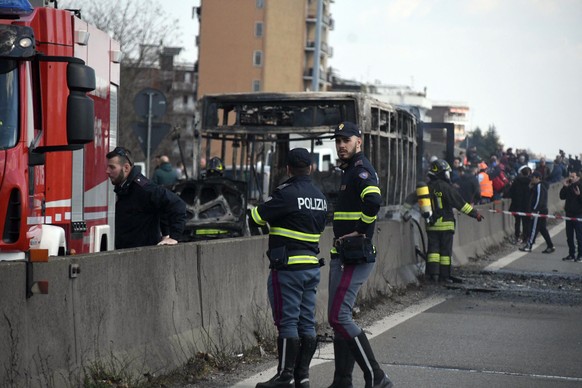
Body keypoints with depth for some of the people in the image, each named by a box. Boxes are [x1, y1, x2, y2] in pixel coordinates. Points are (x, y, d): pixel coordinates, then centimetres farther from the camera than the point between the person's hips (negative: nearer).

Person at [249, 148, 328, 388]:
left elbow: (256, 217, -13)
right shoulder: (320, 198, 11)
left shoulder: (287, 194, -14)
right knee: (307, 323, 9)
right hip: (312, 266, 8)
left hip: (288, 268, -8)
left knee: (287, 322, -4)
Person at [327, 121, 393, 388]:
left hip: (354, 255, -11)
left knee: (338, 316, -14)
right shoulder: (350, 171, 19)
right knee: (340, 316, 12)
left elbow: (373, 200, -32)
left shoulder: (361, 169, -12)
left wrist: (361, 231, -21)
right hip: (342, 255, 11)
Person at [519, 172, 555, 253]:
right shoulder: (538, 186, 18)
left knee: (534, 228, -7)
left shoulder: (539, 186, -13)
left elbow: (539, 199, -20)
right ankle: (550, 246, 13)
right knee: (542, 229, 13)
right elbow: (532, 196, 23)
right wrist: (531, 188, 8)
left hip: (539, 211, -11)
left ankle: (528, 246, -5)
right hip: (543, 210, 11)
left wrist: (534, 210, -21)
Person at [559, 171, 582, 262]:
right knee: (569, 236, 11)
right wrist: (564, 187, -3)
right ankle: (571, 254, 19)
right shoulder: (569, 187, 9)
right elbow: (562, 196, 6)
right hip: (569, 214, 7)